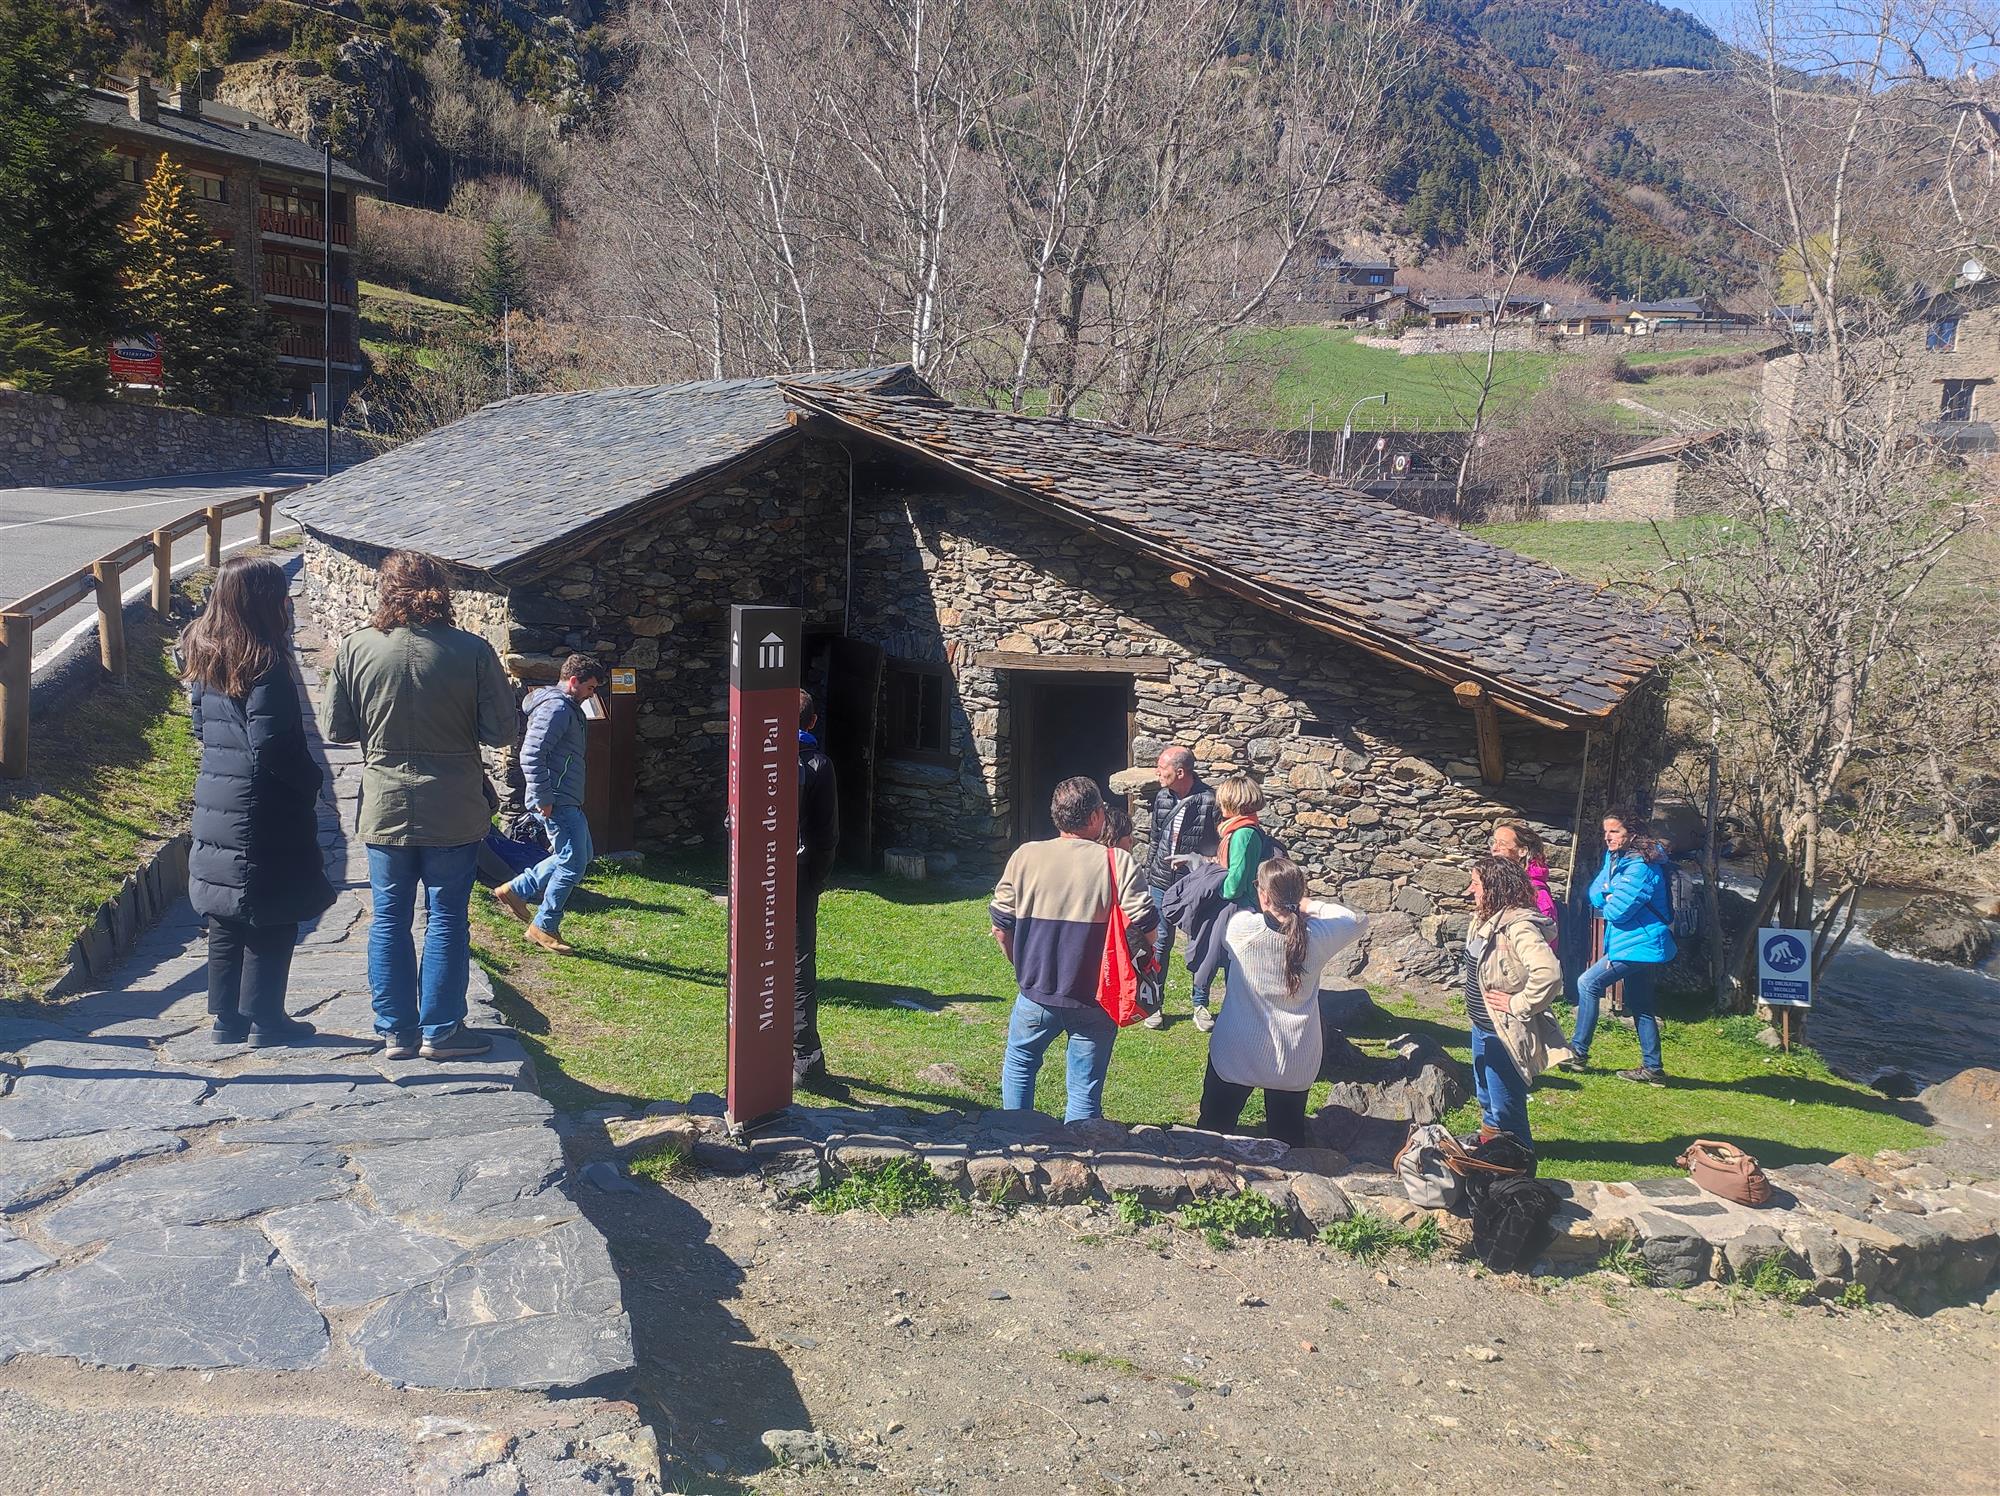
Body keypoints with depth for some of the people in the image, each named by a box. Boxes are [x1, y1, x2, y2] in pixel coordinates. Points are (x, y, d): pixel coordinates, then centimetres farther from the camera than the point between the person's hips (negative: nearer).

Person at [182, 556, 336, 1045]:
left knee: (225, 923, 15)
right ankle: (264, 1022, 11)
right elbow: (269, 745, -23)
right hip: (265, 817, -8)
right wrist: (311, 779, -9)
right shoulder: (265, 664, -19)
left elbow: (201, 727, 15)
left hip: (215, 809, 8)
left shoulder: (203, 656, 6)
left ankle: (227, 1019, 23)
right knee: (272, 923, 4)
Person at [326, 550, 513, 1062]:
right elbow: (501, 732, -8)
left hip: (384, 809, 2)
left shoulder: (356, 647, -6)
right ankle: (440, 1030, 14)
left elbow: (336, 729, 2)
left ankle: (396, 1030, 18)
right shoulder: (473, 651, -11)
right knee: (446, 919, 8)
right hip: (453, 812, -1)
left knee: (388, 919, 12)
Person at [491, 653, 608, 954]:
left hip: (568, 801, 11)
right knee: (573, 864, -5)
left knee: (576, 856, 19)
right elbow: (531, 756, -25)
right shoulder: (555, 708, -16)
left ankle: (516, 890, 23)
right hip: (557, 803, -11)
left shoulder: (568, 708, 17)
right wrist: (544, 799, -22)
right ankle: (544, 927, 7)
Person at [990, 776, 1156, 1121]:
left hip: (1036, 994, 2)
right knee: (1085, 1093, 11)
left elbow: (1001, 926, 0)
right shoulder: (1118, 862, -12)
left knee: (1019, 1065, 26)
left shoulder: (1025, 856, -5)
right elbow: (1145, 927, -14)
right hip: (1095, 1001, -2)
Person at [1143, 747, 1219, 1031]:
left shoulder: (1209, 802, -15)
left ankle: (1200, 1005, 21)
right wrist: (1146, 877, 13)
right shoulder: (1161, 797, 2)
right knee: (1160, 944, 9)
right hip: (1161, 884, 4)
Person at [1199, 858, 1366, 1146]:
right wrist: (1311, 906, 6)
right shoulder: (1318, 936, -13)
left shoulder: (1243, 927, -19)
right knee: (1288, 1142, 17)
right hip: (1295, 1063, 2)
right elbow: (1359, 920, 7)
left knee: (1214, 1132, 17)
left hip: (1237, 1055, -2)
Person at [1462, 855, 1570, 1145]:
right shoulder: (1486, 920, 4)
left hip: (1505, 1033, -10)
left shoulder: (1518, 926, -25)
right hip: (1482, 1027, 10)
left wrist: (1519, 1004, -26)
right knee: (1486, 1099, 24)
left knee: (1506, 1109, 3)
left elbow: (1548, 973, -39)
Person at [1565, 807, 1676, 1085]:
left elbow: (1618, 910, -24)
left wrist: (1606, 905, -2)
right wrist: (1608, 898, -10)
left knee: (1588, 983, -10)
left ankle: (1579, 1052, -4)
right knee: (1640, 1007, 13)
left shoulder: (1641, 867, -20)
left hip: (1639, 945, -10)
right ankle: (1653, 1069, 19)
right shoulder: (1615, 858, 10)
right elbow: (1595, 892, 11)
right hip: (1639, 944, 10)